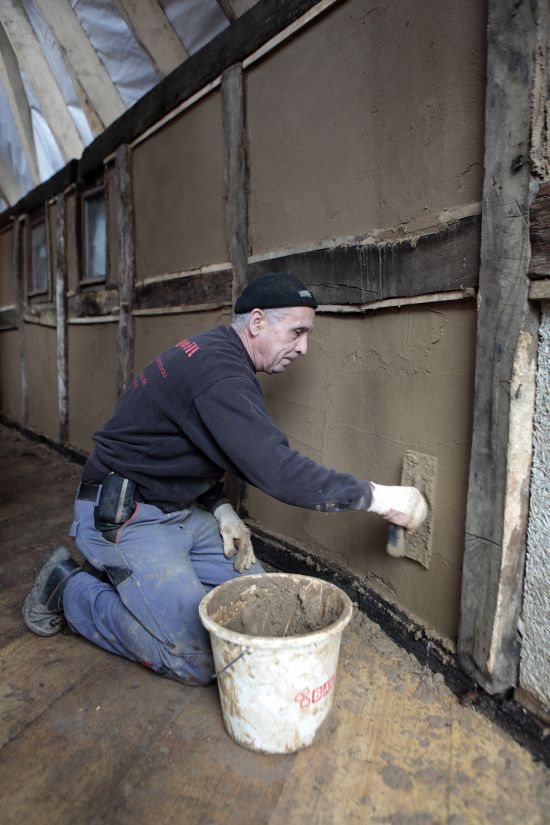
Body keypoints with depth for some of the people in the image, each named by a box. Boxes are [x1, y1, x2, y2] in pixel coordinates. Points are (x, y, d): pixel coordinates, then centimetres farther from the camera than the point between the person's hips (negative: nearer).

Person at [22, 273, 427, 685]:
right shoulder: (217, 371, -26)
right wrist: (378, 497, -24)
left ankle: (118, 573, 16)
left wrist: (221, 509, 1)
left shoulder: (218, 357, 8)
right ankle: (69, 587, 5)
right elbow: (277, 470, -32)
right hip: (125, 517, -10)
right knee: (198, 661, -11)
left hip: (180, 510, 10)